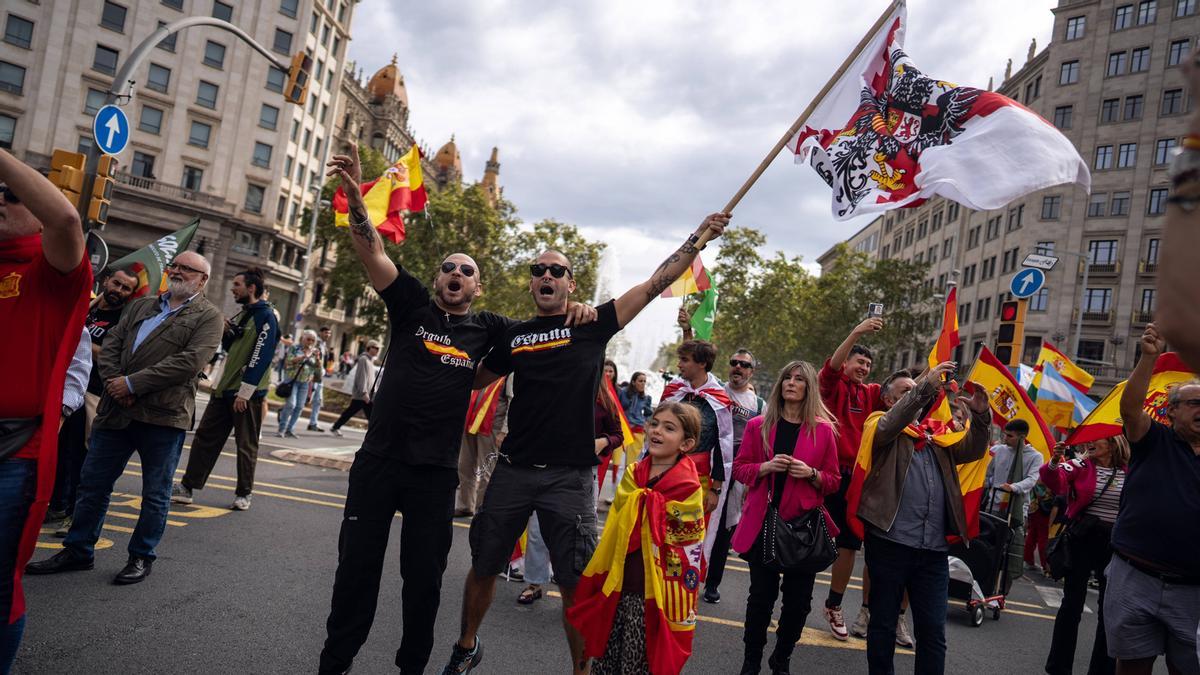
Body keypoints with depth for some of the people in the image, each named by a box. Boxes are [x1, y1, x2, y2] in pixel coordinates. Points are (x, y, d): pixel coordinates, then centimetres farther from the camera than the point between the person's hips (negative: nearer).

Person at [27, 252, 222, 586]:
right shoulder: (141, 305, 18)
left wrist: (132, 383, -16)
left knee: (156, 493, 6)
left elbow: (190, 362, -15)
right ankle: (78, 550, 27)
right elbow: (111, 344, 11)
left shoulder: (208, 316, -3)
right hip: (116, 411, 6)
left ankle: (142, 557, 21)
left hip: (164, 416, -6)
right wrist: (114, 380, -8)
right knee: (93, 483, 13)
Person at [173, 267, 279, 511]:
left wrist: (244, 392, -21)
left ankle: (244, 493, 16)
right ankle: (186, 487, 15)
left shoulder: (265, 317, -13)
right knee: (205, 436, 8)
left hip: (248, 393, -8)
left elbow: (260, 358, -19)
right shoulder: (242, 315, 15)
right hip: (225, 389, 8)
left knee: (246, 446, 3)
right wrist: (226, 331, 1)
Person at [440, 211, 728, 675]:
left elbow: (654, 285, -2)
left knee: (575, 584, 2)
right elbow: (474, 380, 20)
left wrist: (699, 237, -4)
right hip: (513, 470, 3)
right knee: (483, 567, 16)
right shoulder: (514, 336, 9)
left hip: (570, 477, -3)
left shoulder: (592, 325, 1)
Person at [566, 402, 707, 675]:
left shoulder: (687, 489, -12)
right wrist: (602, 580, 15)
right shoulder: (632, 474, 4)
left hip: (651, 594, -5)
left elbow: (687, 552, -7)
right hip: (616, 587, 5)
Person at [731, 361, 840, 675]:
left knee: (799, 598, 6)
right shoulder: (758, 426, 4)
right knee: (762, 593, 6)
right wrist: (765, 467, -13)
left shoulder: (823, 430, 2)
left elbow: (834, 481, 6)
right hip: (763, 520, 0)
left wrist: (812, 474, -14)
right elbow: (739, 468, 5)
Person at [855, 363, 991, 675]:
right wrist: (927, 385, -24)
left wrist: (980, 414, -6)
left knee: (933, 631, 7)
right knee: (883, 624, 9)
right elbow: (890, 425, -18)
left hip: (934, 548, 4)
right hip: (890, 542, -4)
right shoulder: (882, 430, 3)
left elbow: (972, 450, 10)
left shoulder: (937, 436, 19)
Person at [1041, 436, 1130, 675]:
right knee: (1072, 603, 5)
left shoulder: (1129, 473, 2)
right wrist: (1054, 463, -41)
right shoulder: (1080, 465, -4)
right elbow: (1056, 481, -22)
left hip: (1115, 544, 2)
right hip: (1082, 539, -2)